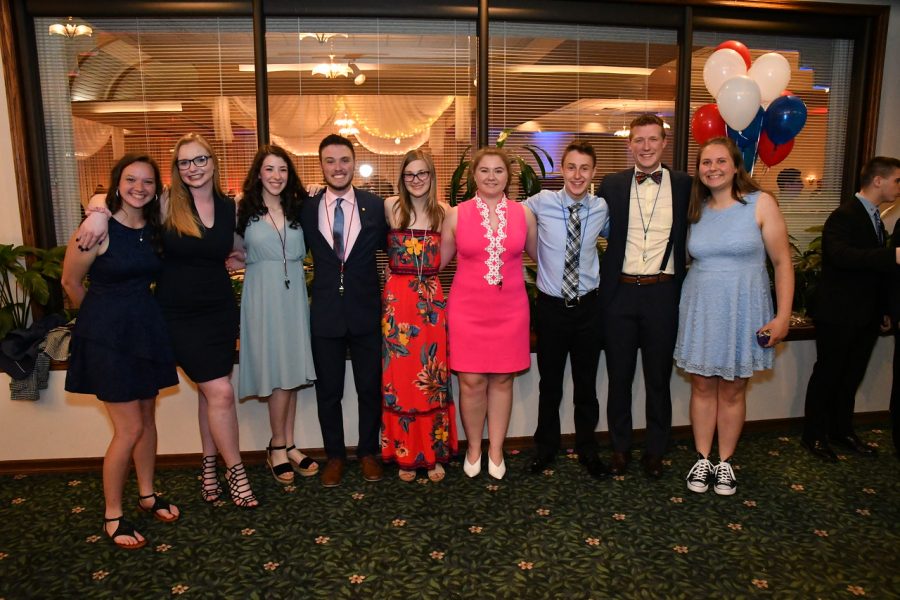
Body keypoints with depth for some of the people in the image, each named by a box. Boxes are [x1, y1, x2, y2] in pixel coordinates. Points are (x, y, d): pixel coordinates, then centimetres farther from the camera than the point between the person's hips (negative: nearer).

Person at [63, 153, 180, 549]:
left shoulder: (154, 229, 2)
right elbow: (72, 282, -3)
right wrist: (102, 317, 9)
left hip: (146, 329, 6)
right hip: (107, 334, -6)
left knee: (147, 418, 15)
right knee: (130, 428, -2)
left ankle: (147, 494, 33)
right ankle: (112, 515, 17)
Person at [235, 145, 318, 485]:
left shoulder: (297, 209, 9)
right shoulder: (243, 210, -1)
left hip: (294, 295, 4)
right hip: (263, 298, -4)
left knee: (292, 375, 7)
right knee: (279, 375, -3)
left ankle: (287, 446, 19)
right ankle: (277, 447, 15)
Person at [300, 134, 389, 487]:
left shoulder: (375, 206, -2)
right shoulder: (306, 209, 0)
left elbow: (385, 246, 9)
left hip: (366, 311, 0)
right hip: (325, 312, 1)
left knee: (370, 387, 11)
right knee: (328, 390, 12)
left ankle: (368, 453, 31)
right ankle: (335, 456, 30)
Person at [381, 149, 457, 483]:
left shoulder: (442, 212, 7)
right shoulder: (390, 207, 1)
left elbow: (441, 258, 12)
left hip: (432, 299, 2)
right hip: (398, 300, -1)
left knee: (433, 378, 7)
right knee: (399, 378, 4)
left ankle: (434, 453, 20)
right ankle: (405, 454, 19)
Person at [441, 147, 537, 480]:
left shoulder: (523, 213, 3)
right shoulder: (456, 215, -1)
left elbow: (539, 254, 17)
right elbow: (438, 261, 10)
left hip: (509, 310, 1)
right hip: (467, 309, -1)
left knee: (502, 379, 9)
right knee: (471, 381, 2)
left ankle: (496, 451, 26)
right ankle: (473, 448, 25)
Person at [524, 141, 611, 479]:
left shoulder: (601, 208, -2)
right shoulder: (541, 203, -9)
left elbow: (614, 237, 17)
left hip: (588, 306, 1)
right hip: (551, 305, -1)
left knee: (586, 384, 13)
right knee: (550, 384, 12)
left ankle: (587, 450, 32)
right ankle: (545, 448, 32)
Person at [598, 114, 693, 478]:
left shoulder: (684, 185, 2)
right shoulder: (612, 185, 3)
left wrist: (685, 286, -4)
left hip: (662, 293, 0)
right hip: (620, 293, 1)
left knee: (658, 377, 11)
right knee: (619, 376, 10)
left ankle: (655, 451, 27)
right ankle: (620, 448, 27)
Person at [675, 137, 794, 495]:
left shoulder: (760, 203, -6)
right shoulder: (696, 210, 4)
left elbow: (782, 263, -6)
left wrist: (783, 316, -10)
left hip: (743, 309, -2)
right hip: (699, 308, 3)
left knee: (732, 391, 8)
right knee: (702, 387, 9)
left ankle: (725, 462, 25)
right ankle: (703, 460, 23)